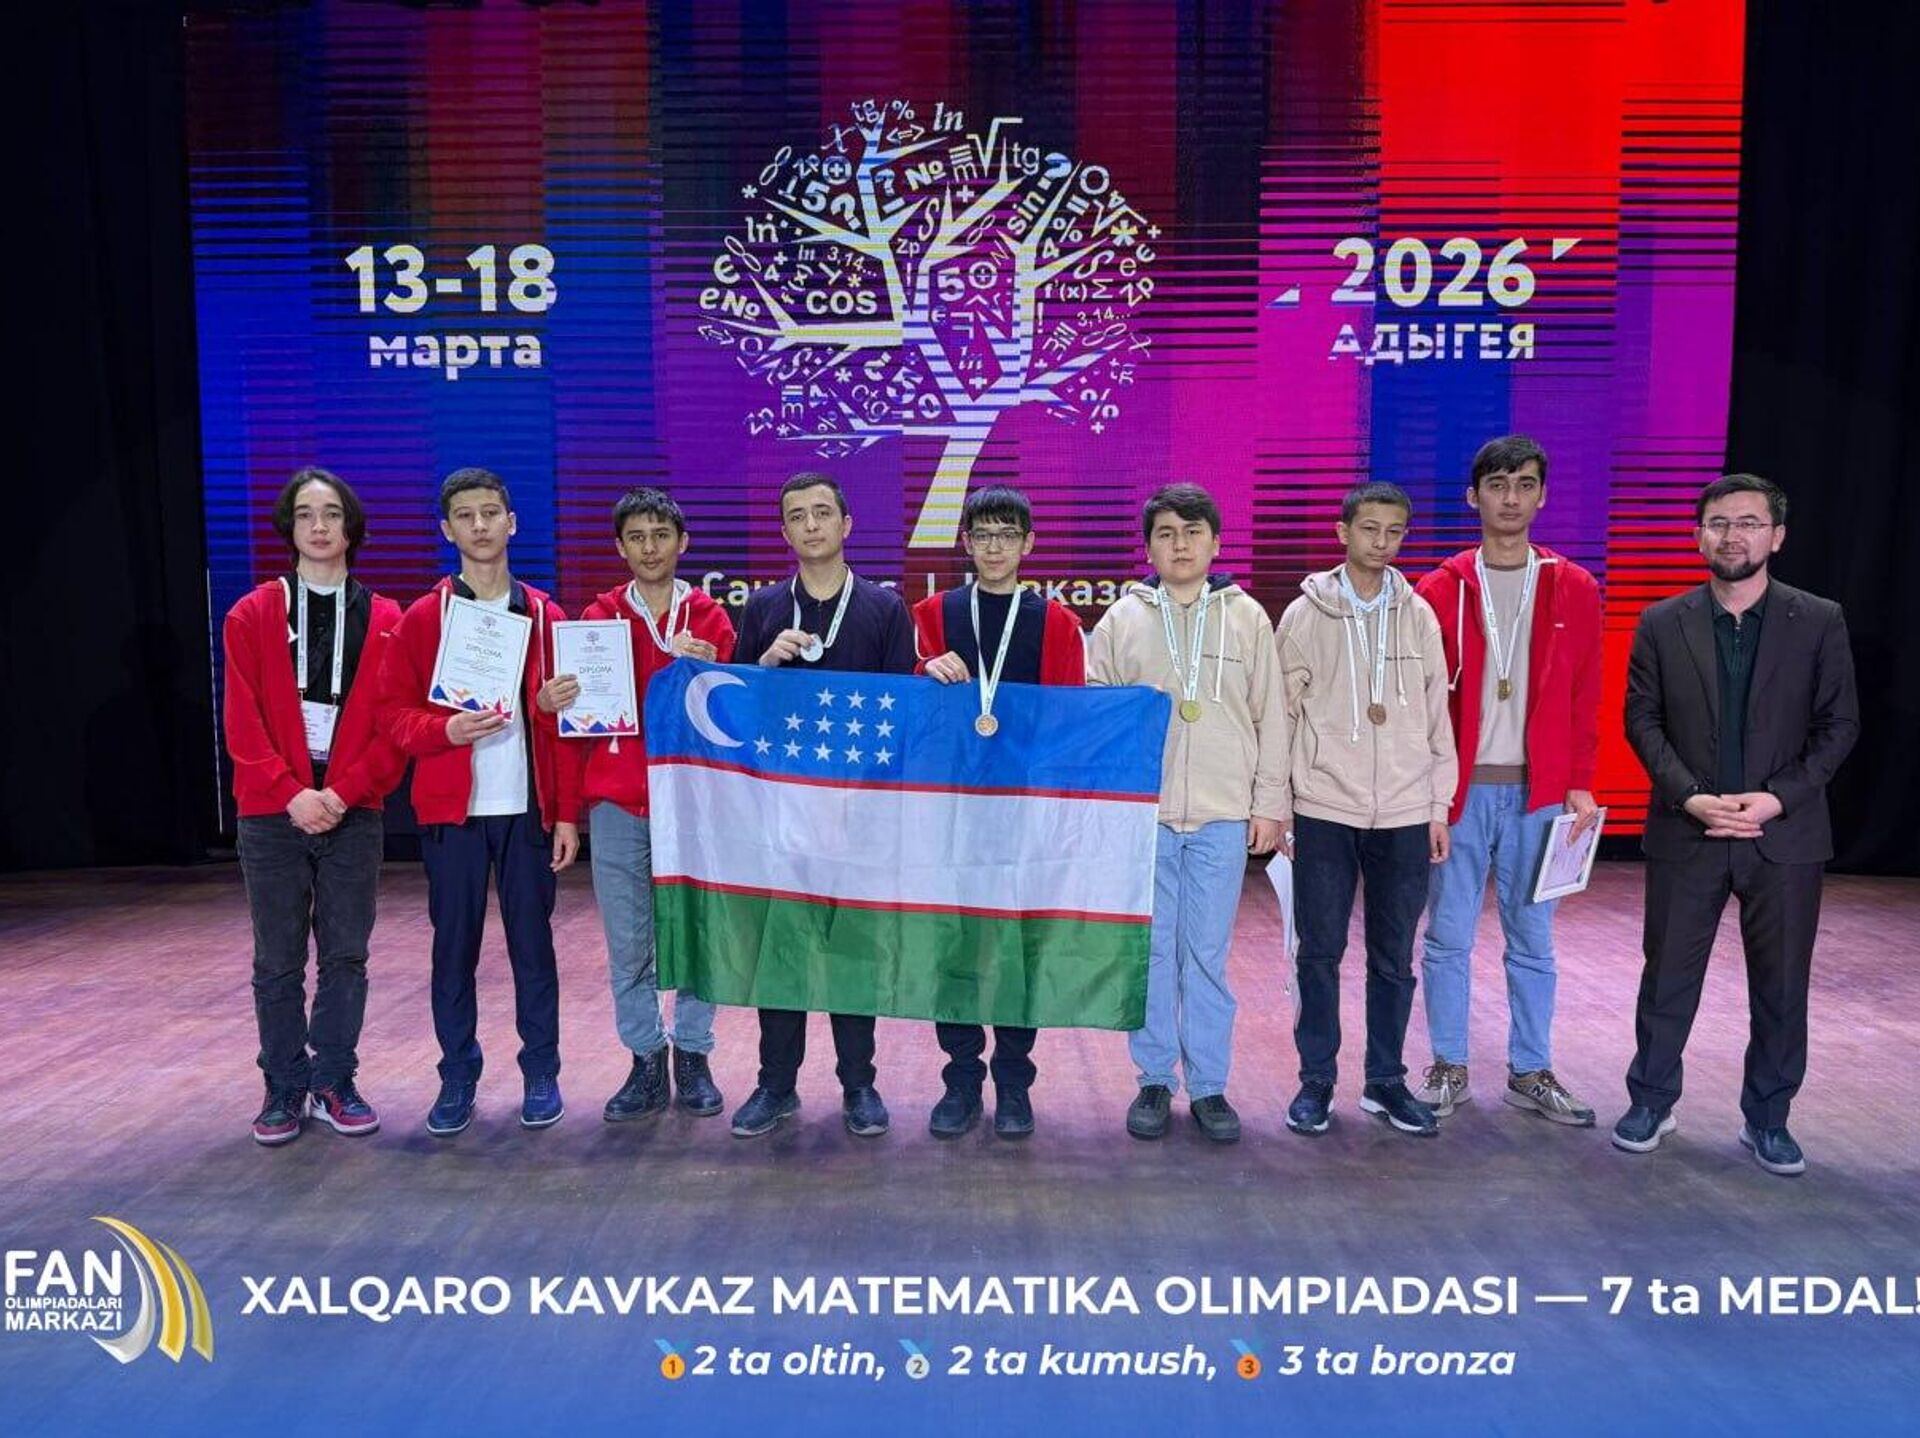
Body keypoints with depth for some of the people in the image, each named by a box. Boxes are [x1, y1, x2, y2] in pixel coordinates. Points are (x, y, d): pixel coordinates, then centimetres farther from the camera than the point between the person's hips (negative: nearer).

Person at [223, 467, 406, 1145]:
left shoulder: (384, 619, 5)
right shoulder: (252, 616, 5)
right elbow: (243, 722, -2)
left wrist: (343, 791, -11)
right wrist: (291, 792, -12)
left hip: (353, 813, 0)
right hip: (272, 814, 0)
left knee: (346, 955, 6)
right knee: (278, 961, 6)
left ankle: (334, 1083, 18)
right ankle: (285, 1088, 19)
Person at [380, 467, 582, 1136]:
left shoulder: (544, 617, 6)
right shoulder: (421, 618, 4)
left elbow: (565, 723, 4)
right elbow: (396, 712, 4)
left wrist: (567, 813, -1)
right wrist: (445, 729, -17)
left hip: (528, 808, 0)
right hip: (451, 811, 0)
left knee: (533, 941, 6)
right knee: (454, 944, 6)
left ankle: (541, 1073, 18)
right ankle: (458, 1076, 19)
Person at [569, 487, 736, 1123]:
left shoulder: (709, 618, 5)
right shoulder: (599, 617, 7)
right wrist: (559, 701, -15)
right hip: (618, 803, 1)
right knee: (628, 946, 5)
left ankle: (693, 1059, 18)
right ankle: (646, 1063, 17)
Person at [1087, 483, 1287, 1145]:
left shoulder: (1247, 617, 6)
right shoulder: (1123, 619, 5)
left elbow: (1271, 716, 7)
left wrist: (1269, 803, 4)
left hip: (1223, 816, 0)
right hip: (1141, 813, 0)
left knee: (1208, 953, 5)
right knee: (1150, 951, 7)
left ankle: (1209, 1085, 17)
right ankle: (1155, 1080, 19)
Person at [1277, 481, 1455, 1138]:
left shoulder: (1419, 615, 6)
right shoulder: (1306, 615, 0)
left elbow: (1436, 715, 8)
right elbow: (1282, 712, 1)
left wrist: (1440, 805, 5)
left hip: (1404, 815, 2)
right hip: (1324, 811, -2)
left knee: (1394, 957, 9)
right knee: (1320, 952, 5)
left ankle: (1386, 1081, 23)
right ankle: (1316, 1081, 18)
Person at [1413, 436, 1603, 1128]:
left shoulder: (1574, 590, 5)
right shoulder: (1441, 590, 1)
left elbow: (1584, 698, 5)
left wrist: (1579, 784, -1)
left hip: (1539, 791, 1)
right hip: (1459, 790, -1)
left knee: (1533, 939, 10)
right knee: (1448, 937, 5)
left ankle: (1531, 1071, 23)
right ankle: (1449, 1068, 18)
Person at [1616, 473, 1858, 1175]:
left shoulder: (1819, 622, 0)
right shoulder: (1662, 624, 1)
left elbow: (1839, 725, 0)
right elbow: (1642, 720, 0)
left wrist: (1778, 798, -12)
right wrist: (1690, 796, -12)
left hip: (1784, 835, 0)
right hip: (1686, 832, 0)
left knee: (1781, 985, 9)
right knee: (1668, 977, 8)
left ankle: (1767, 1119, 25)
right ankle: (1651, 1103, 25)